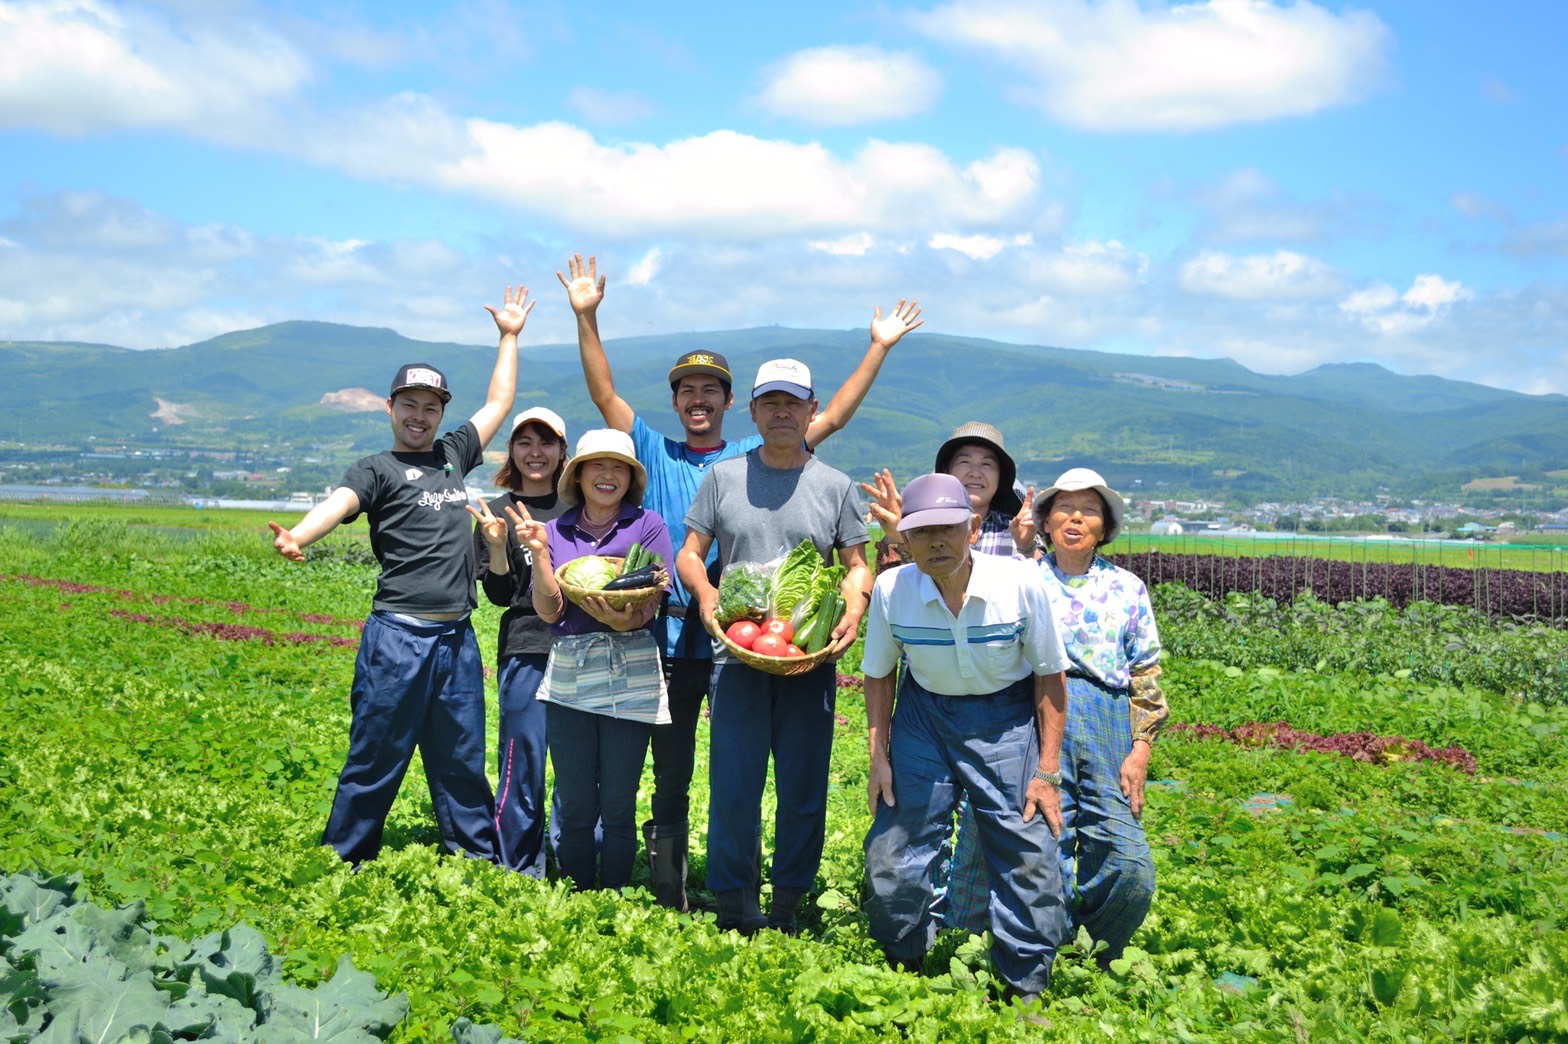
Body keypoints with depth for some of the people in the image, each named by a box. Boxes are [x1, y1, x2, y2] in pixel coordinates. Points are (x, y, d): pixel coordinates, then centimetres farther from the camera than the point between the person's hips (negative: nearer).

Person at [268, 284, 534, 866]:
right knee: (375, 761, 0)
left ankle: (483, 865, 21)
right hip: (398, 637, -5)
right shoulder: (377, 470, -1)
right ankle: (341, 866, 12)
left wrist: (509, 337, 30)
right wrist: (297, 537, -40)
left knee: (462, 763, 13)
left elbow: (498, 403, 28)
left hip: (457, 639, 5)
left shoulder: (453, 455, 16)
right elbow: (340, 503, -21)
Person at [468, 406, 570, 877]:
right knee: (522, 764, -2)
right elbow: (499, 594, 1)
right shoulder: (499, 514, 8)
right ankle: (521, 874, 11)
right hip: (527, 649, -2)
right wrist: (497, 546, -15)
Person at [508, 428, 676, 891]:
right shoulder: (555, 531, 10)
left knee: (618, 805, 2)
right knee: (575, 806, 6)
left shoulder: (647, 525, 3)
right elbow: (548, 611, 2)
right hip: (567, 675, 2)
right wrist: (539, 552, -10)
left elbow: (649, 605, -4)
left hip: (629, 675, -2)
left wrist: (624, 619, -25)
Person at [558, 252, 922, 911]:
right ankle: (668, 904, 17)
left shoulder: (756, 457, 8)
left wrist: (879, 347, 5)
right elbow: (604, 394, 2)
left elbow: (831, 417, 8)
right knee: (670, 776, 8)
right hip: (671, 634, 0)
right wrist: (586, 318, -6)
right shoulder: (656, 454, 8)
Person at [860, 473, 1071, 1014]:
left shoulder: (1021, 583, -20)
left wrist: (1047, 769, -9)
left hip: (1006, 719, -1)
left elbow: (1050, 675, -8)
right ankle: (903, 973, 26)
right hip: (924, 716, 2)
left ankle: (1028, 992, 16)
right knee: (891, 859, 1)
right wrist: (879, 756, -2)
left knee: (1029, 862, -4)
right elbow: (879, 674, 2)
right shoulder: (891, 589, -15)